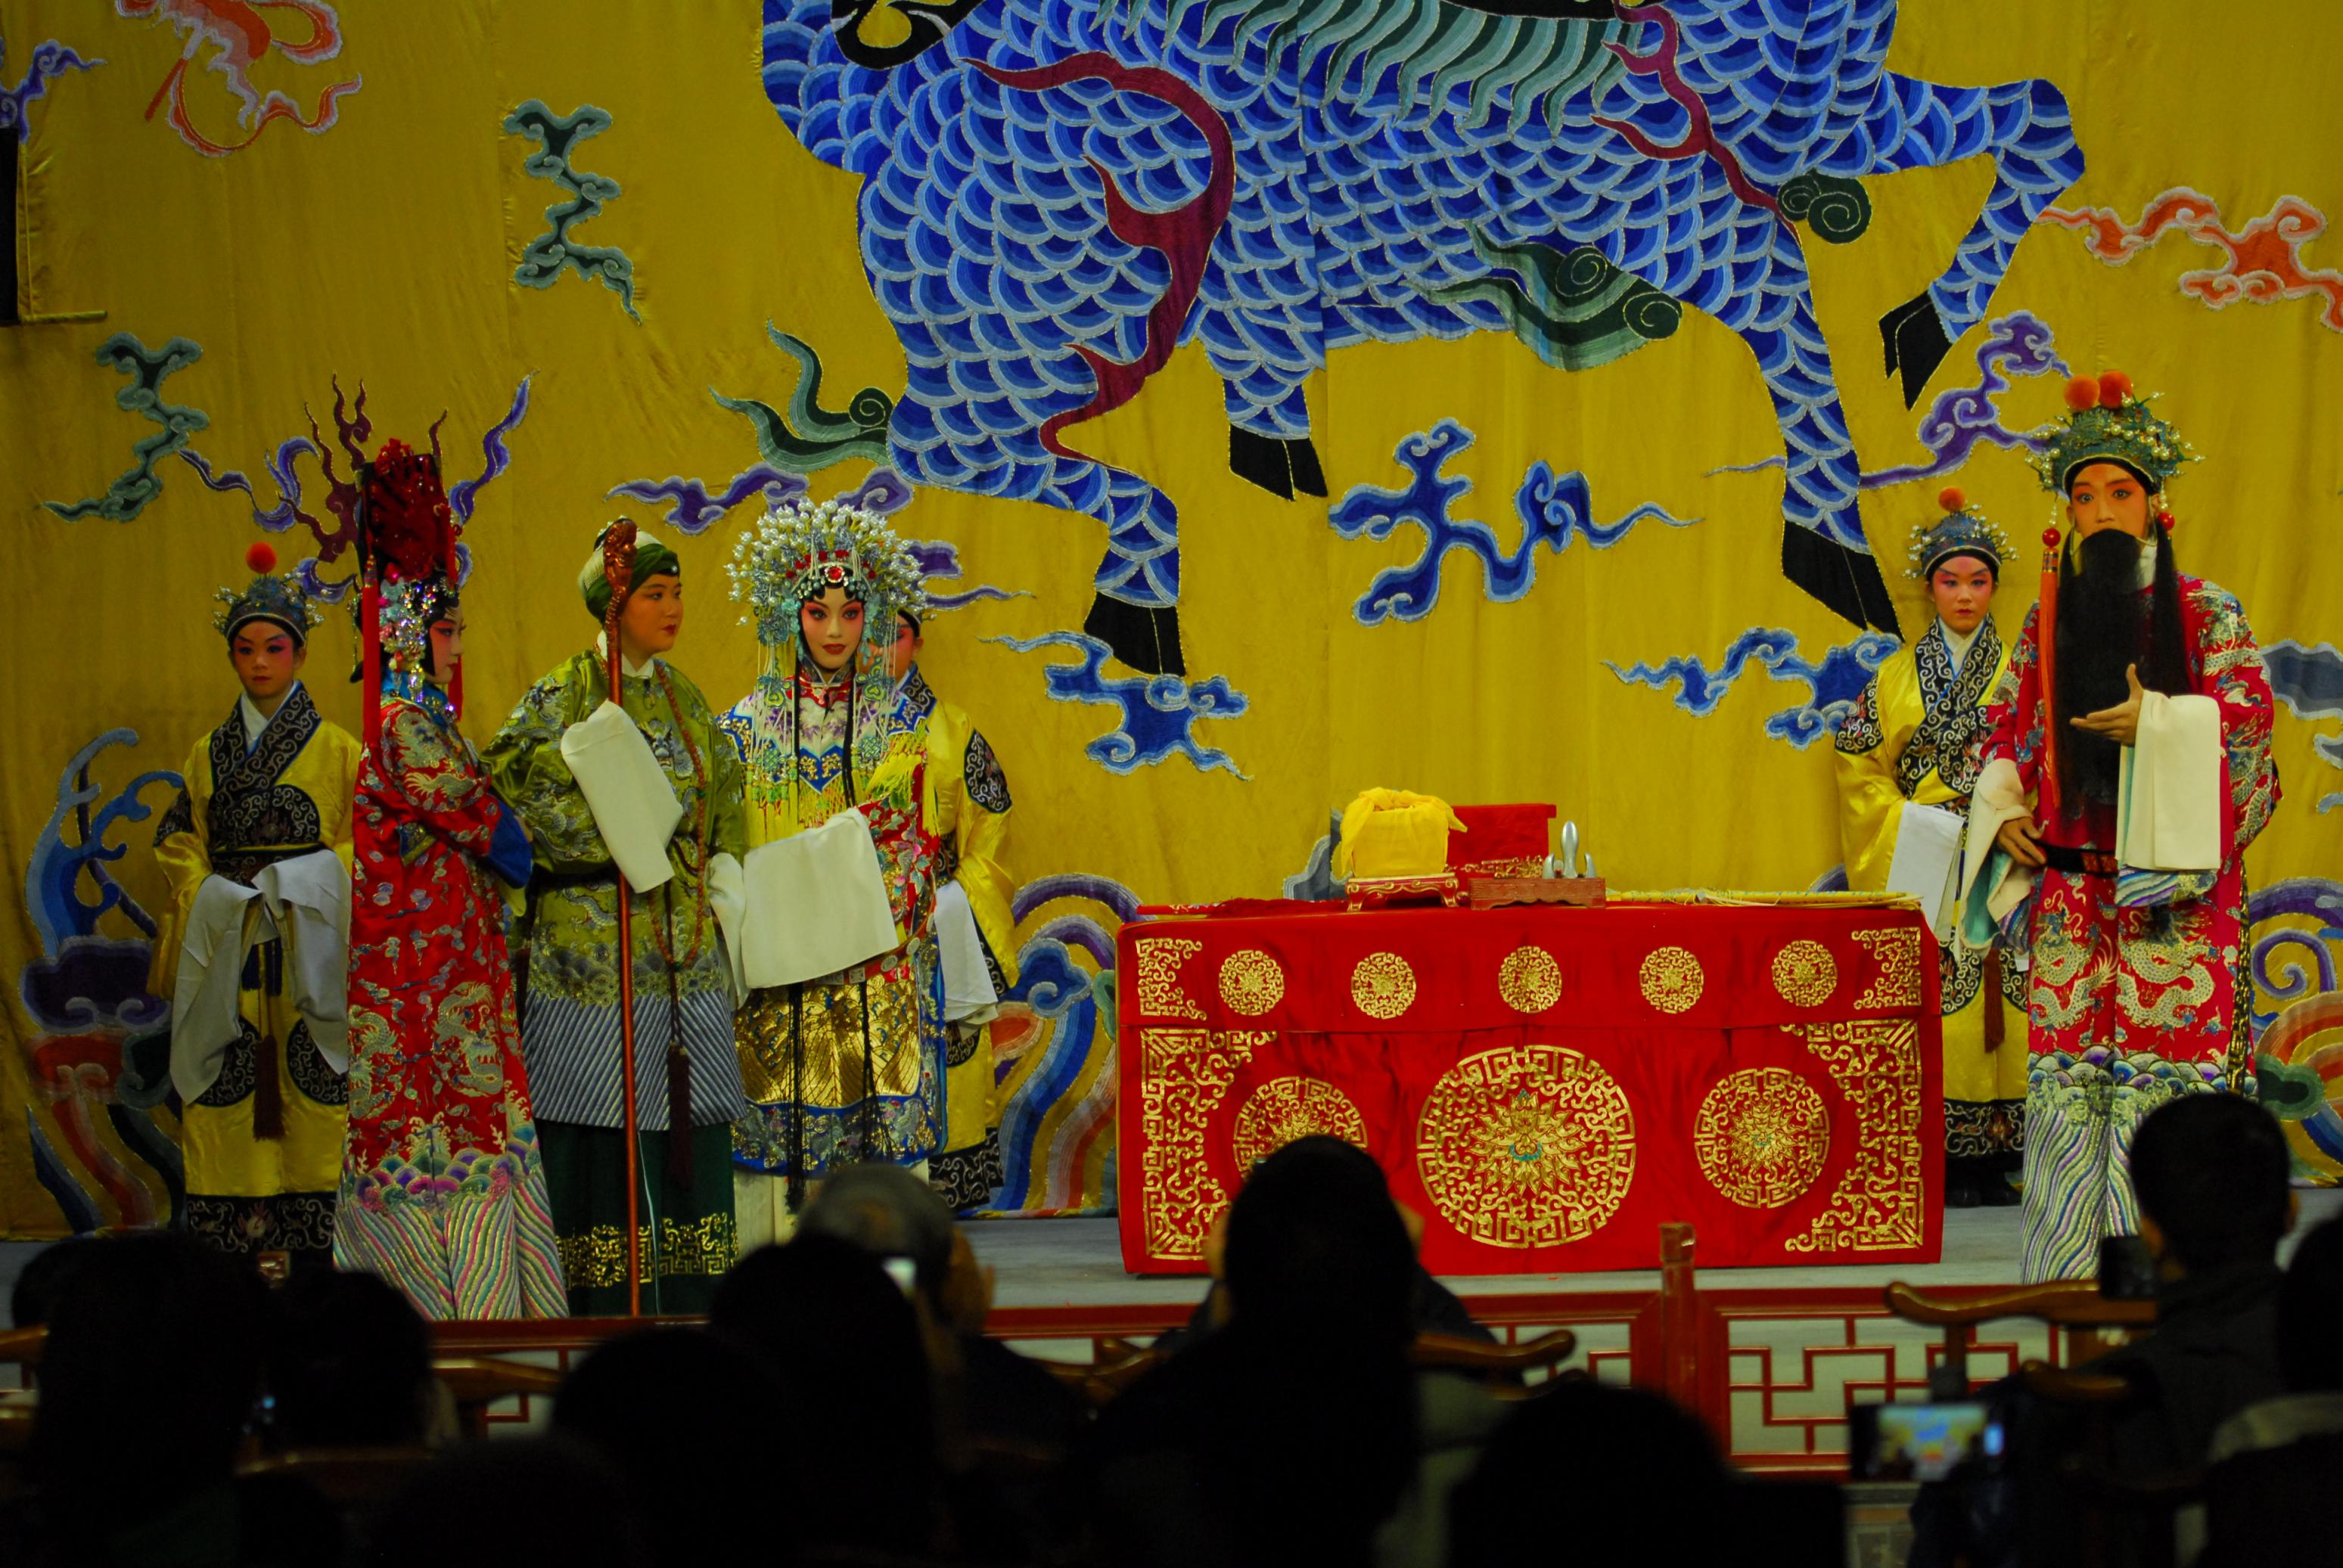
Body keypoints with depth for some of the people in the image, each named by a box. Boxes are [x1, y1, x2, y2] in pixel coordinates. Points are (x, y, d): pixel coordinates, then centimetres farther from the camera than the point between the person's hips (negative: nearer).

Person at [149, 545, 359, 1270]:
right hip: (226, 947, 3)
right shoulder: (209, 755, 15)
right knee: (227, 1087, -3)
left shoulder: (338, 750, 5)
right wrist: (206, 891, 0)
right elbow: (179, 839, 16)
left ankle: (313, 1243, -8)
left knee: (311, 1078, -9)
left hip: (309, 943, -3)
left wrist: (308, 884, -11)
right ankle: (237, 1247, -2)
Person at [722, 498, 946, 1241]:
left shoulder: (899, 728, 8)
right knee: (778, 1120, -5)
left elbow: (919, 846, 9)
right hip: (777, 971, 0)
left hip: (873, 970, 0)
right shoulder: (747, 726, 7)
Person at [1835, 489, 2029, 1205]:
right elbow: (1859, 767, 10)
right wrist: (1908, 824, -3)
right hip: (1921, 862, 1)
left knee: (1995, 999, -5)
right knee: (1929, 1003, -6)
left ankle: (1989, 1160, -2)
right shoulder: (1900, 675, 10)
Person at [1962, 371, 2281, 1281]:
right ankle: (2071, 1264, 3)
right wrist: (2002, 809, 1)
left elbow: (2245, 714, -4)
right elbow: (2008, 729, 17)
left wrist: (2158, 721, -18)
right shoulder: (2049, 617, 15)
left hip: (2171, 893, -3)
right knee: (2068, 1058, -1)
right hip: (2069, 881, 3)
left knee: (2170, 1049, -9)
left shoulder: (2205, 613, 4)